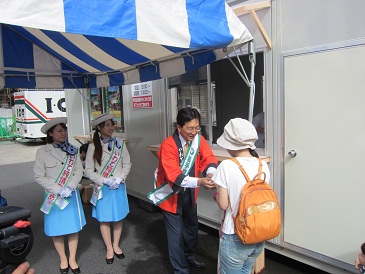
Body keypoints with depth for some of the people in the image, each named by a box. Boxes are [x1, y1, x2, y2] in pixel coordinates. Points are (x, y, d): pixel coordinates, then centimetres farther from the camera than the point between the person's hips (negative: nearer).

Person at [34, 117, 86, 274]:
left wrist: (70, 187, -16)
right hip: (53, 196, -2)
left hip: (71, 195, 2)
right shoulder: (42, 152, -8)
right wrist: (58, 190, -15)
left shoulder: (72, 150, 0)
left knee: (74, 227, 9)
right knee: (56, 229, 9)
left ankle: (72, 259, 28)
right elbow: (39, 176, -9)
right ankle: (63, 259, 31)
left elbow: (79, 171, -1)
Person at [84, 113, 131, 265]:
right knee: (104, 219, 9)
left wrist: (119, 179, -13)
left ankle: (116, 245, 33)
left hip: (118, 187, 2)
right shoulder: (93, 146, -7)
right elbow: (88, 170, -6)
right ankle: (109, 249, 27)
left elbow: (127, 164, 1)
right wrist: (105, 181, -15)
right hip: (102, 188, -2)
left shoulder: (119, 143, -2)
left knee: (119, 217, 13)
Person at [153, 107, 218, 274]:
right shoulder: (168, 145, -27)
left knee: (192, 226, 22)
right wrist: (199, 182, -48)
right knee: (176, 233, 3)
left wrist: (210, 173, -38)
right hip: (172, 194, -6)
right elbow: (174, 176, -36)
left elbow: (209, 159, -15)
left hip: (189, 192, 6)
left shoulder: (199, 140, -9)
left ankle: (190, 257, 48)